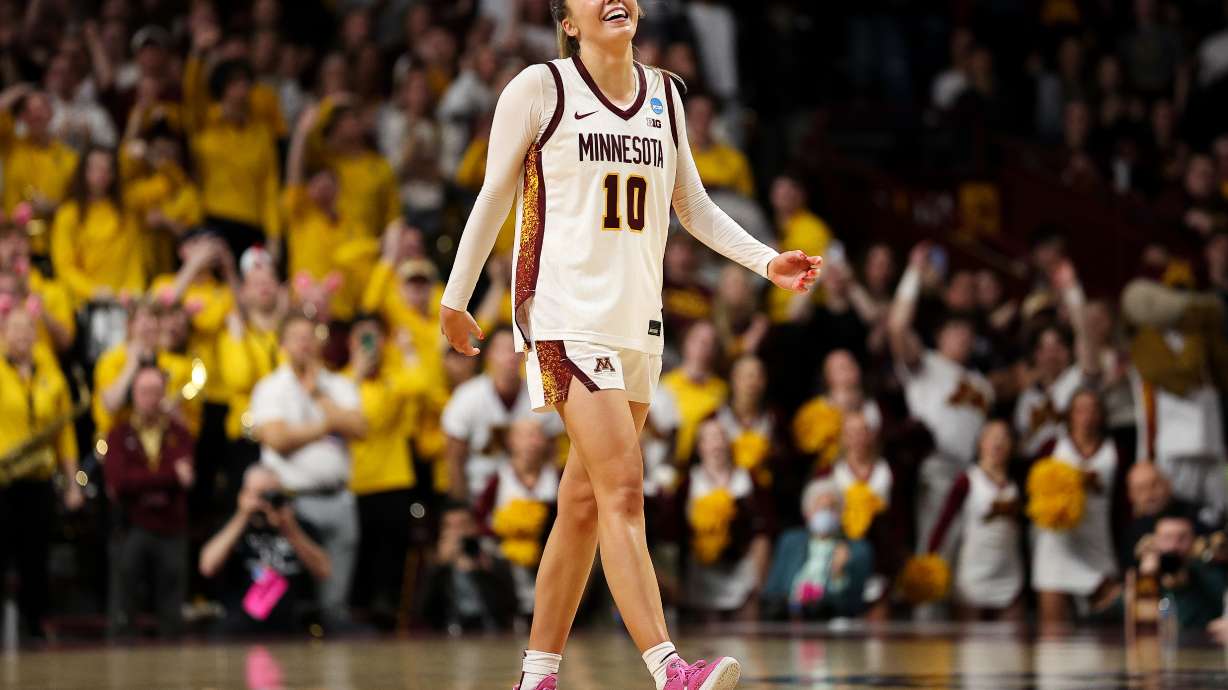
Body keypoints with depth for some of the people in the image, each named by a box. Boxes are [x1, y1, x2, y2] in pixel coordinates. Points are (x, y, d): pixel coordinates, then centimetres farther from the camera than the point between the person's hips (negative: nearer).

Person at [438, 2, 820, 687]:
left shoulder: (664, 94, 12)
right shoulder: (541, 88, -3)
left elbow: (694, 206, 19)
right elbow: (495, 195, 3)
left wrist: (768, 262, 8)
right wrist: (457, 297, 8)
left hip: (638, 321, 6)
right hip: (565, 315, -6)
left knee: (586, 503, 9)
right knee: (624, 490, -18)